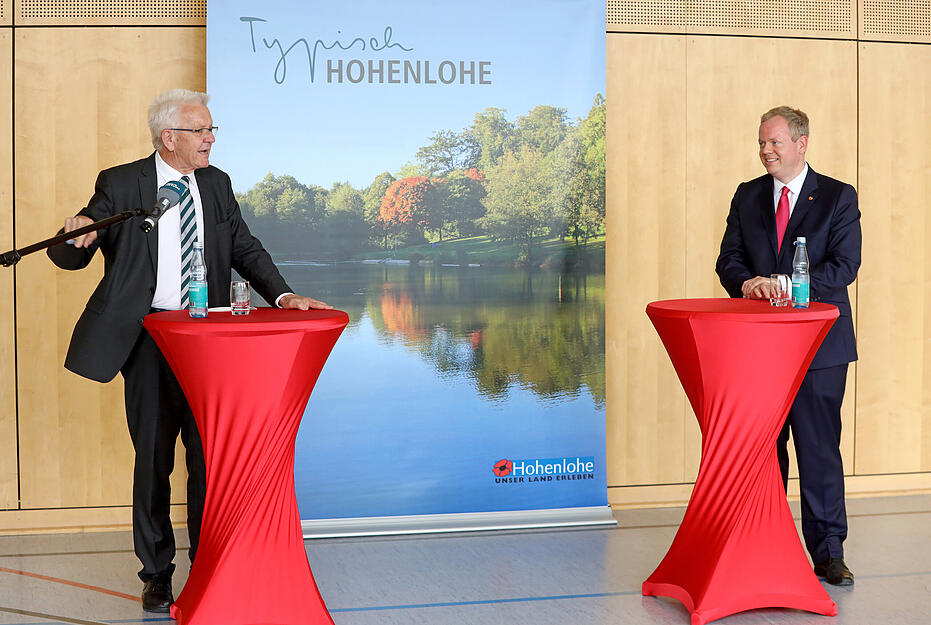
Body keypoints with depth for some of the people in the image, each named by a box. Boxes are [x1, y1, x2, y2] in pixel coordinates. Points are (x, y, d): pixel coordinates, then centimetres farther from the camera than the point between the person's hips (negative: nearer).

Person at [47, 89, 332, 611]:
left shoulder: (217, 184, 9)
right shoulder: (121, 185, -4)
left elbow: (245, 249, 12)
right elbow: (69, 257, -3)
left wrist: (283, 295, -5)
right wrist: (75, 236, -28)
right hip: (149, 340, -3)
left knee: (211, 457, 6)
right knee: (153, 459, 7)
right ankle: (157, 574, 22)